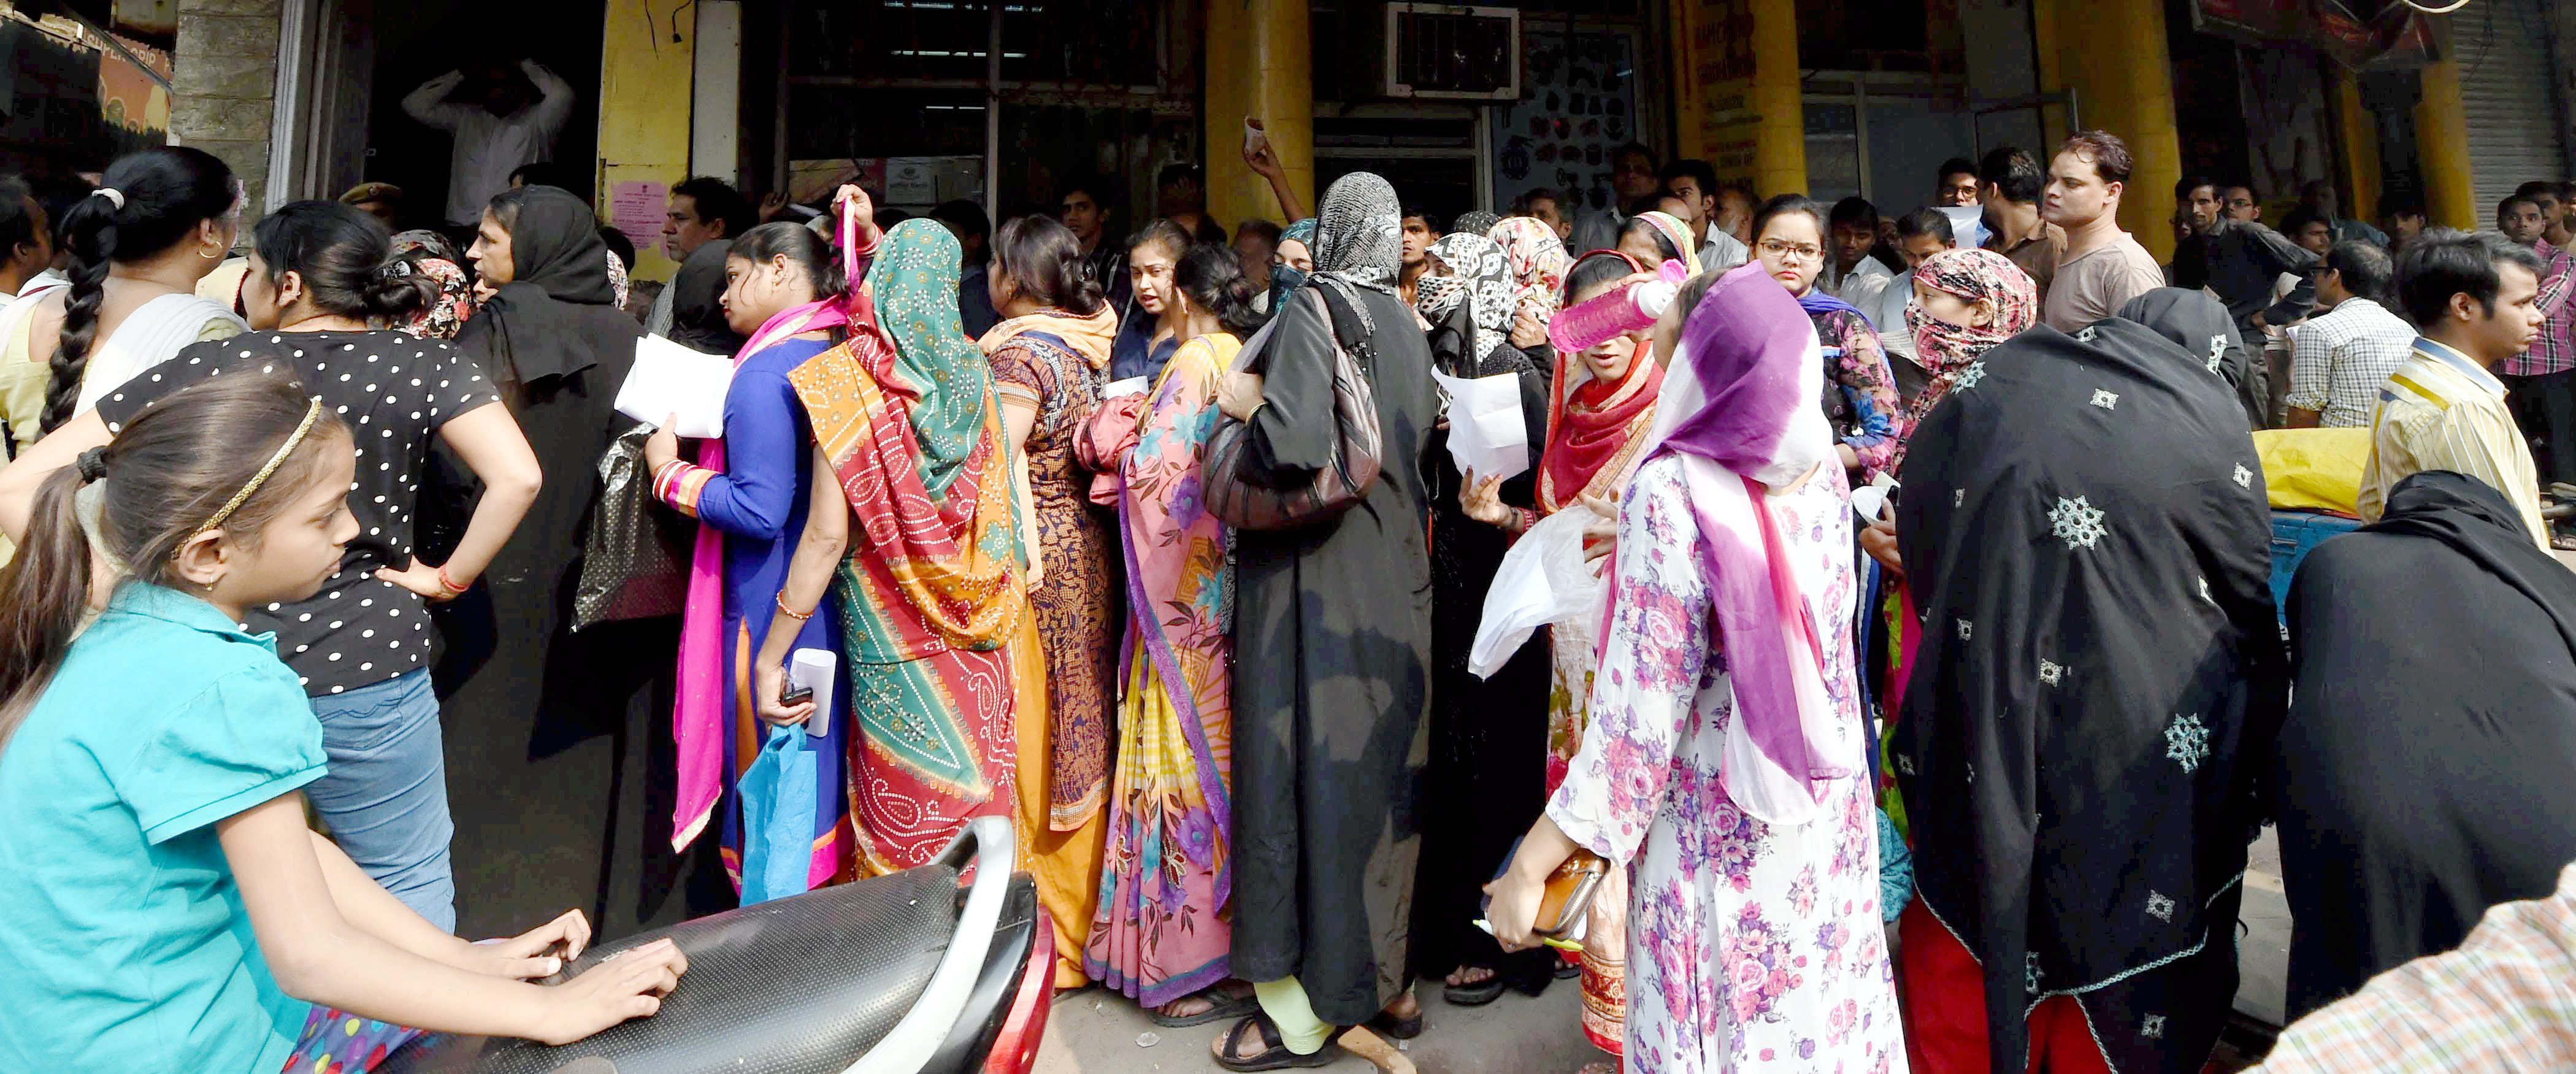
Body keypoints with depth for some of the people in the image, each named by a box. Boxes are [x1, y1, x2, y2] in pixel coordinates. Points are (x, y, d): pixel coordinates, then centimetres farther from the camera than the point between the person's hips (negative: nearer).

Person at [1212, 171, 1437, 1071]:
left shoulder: (1312, 310, -10)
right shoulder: (1405, 323, 10)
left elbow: (1294, 444, -25)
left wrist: (1246, 402, -5)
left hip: (1318, 578, -7)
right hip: (1397, 579, 7)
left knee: (1313, 769, 1)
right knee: (1384, 767, 15)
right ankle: (1389, 978, 28)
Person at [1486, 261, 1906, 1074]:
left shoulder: (1672, 495, -24)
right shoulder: (1821, 470, -5)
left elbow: (1642, 717, -26)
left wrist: (1531, 865, -19)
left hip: (1720, 836, -6)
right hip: (1827, 817, 6)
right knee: (1820, 1005, 23)